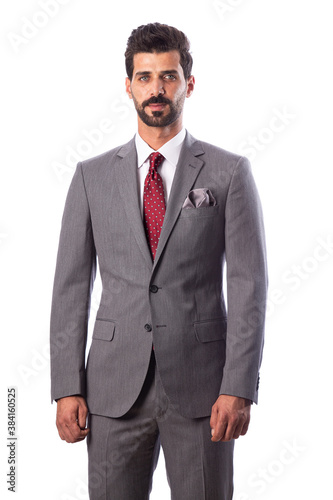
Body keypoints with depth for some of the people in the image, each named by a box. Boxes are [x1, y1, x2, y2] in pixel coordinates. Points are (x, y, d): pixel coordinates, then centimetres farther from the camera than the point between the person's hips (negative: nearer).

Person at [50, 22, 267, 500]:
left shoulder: (229, 173, 2)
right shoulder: (92, 176, 8)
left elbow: (249, 285, -2)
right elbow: (71, 285, 6)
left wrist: (239, 388, -10)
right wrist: (67, 388, -1)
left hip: (201, 386, -1)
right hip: (115, 387, 2)